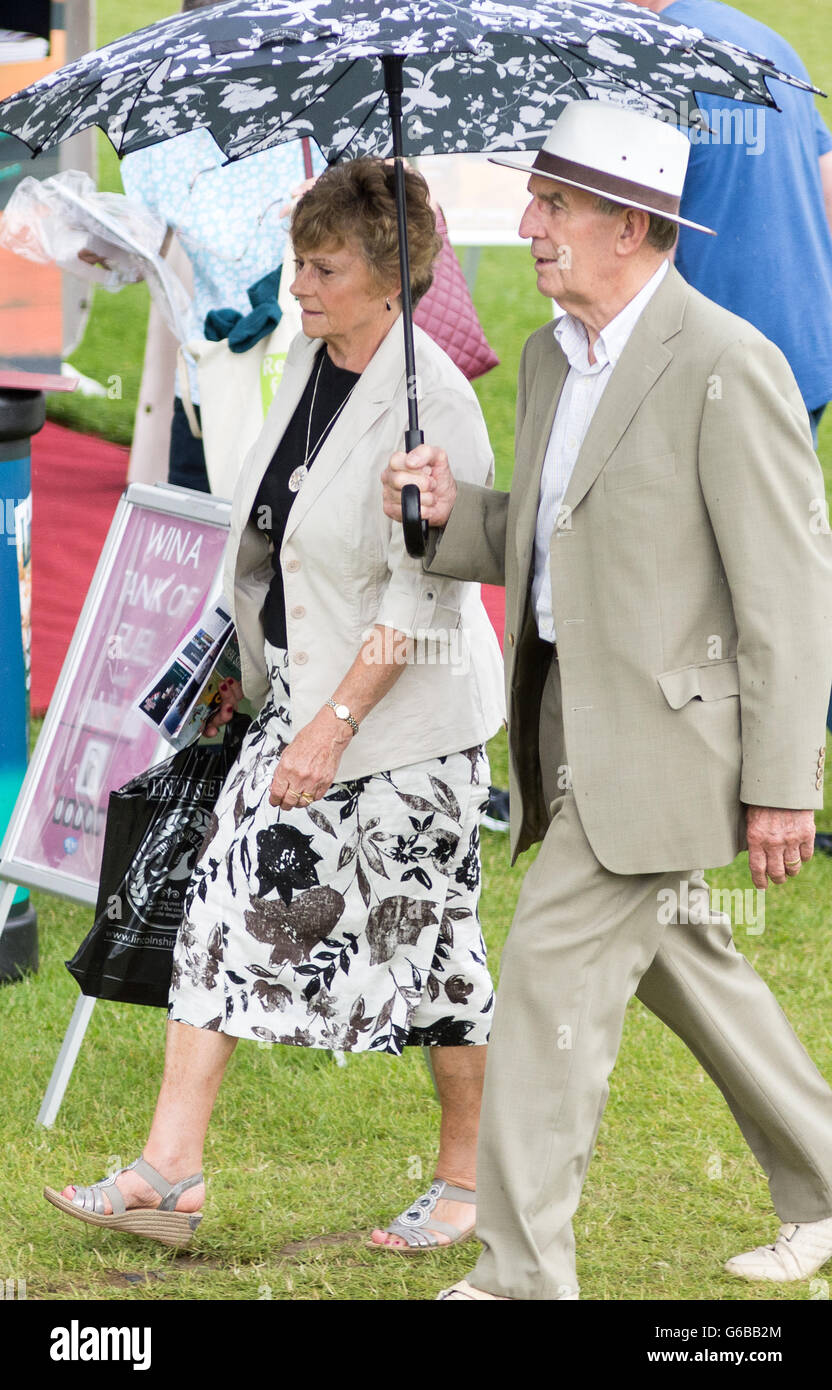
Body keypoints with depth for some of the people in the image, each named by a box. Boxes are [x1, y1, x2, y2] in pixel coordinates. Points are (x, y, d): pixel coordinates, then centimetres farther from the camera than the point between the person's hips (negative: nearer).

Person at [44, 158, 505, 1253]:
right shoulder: (311, 361, 5)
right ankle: (170, 1173, 1)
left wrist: (336, 724, -24)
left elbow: (422, 596, -21)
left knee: (429, 938, 3)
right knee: (231, 902, 1)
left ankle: (468, 1180, 19)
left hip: (406, 717, -8)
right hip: (301, 695, 8)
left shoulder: (430, 401, -20)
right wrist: (276, 686, 21)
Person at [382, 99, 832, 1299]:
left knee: (554, 973, -10)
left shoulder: (726, 368, -18)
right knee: (679, 962, 19)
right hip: (575, 725, 9)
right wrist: (454, 514, -2)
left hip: (659, 733, -9)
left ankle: (522, 1271, -4)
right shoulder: (552, 359, 9)